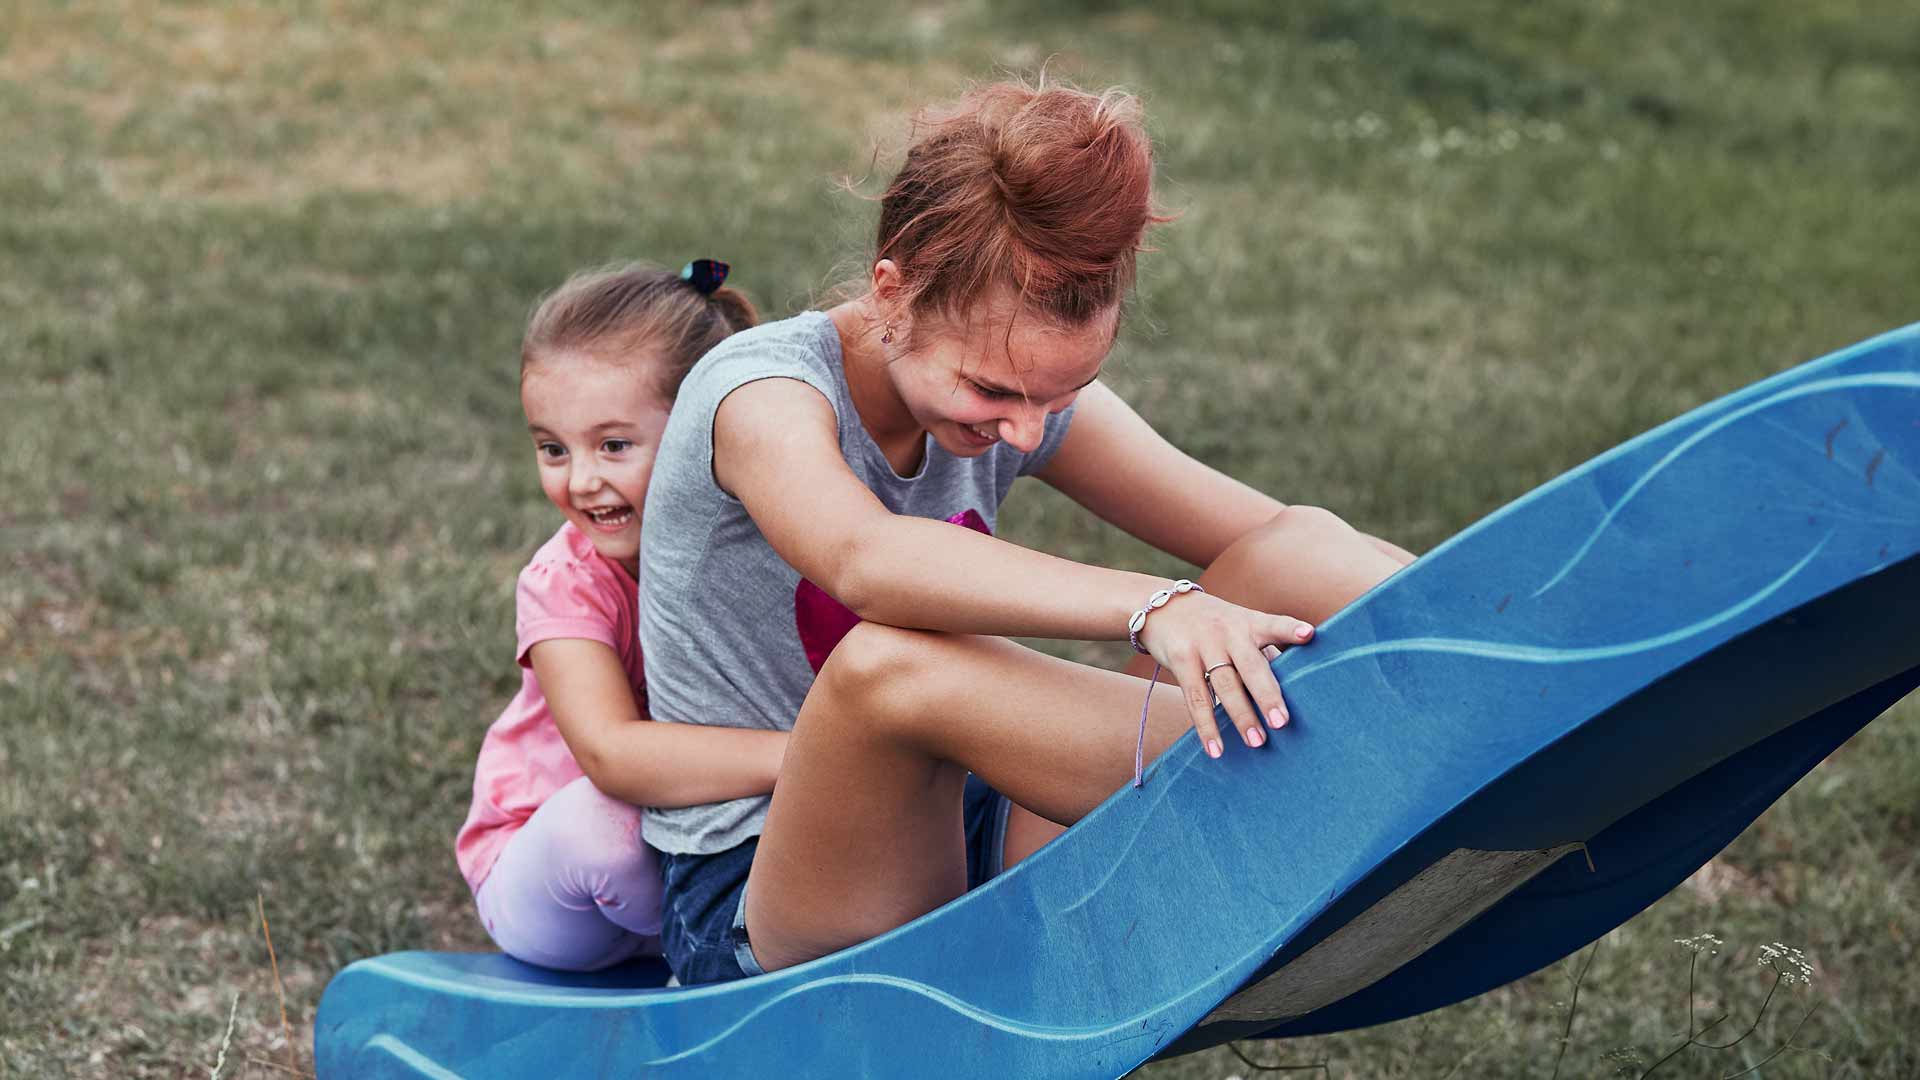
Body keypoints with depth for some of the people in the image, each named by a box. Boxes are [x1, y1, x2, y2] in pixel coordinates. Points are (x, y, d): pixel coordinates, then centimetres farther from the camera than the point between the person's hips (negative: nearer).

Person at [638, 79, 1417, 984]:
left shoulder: (1026, 395, -1)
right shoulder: (765, 392, -19)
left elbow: (1278, 535, -3)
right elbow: (865, 558, -42)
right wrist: (1153, 606, -54)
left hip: (962, 848, 6)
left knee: (1292, 562, -10)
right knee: (891, 660, -41)